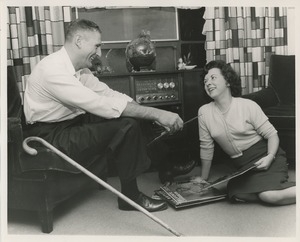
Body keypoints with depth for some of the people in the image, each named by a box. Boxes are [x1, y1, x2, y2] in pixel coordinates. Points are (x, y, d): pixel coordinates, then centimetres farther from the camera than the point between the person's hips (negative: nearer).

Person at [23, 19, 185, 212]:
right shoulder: (53, 69, -23)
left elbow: (109, 94, 3)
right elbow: (101, 105, -30)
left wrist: (156, 115, -9)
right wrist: (156, 114, -29)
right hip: (51, 137, -9)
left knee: (131, 116, -2)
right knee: (126, 125, -21)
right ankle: (130, 197, -5)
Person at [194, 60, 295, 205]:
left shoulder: (248, 106, -9)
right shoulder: (204, 112, -2)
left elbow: (271, 134, -4)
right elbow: (206, 147, 6)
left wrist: (270, 157, -22)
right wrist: (203, 178, 11)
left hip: (264, 156, -4)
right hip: (243, 166, 4)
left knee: (269, 194, -30)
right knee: (237, 195, -25)